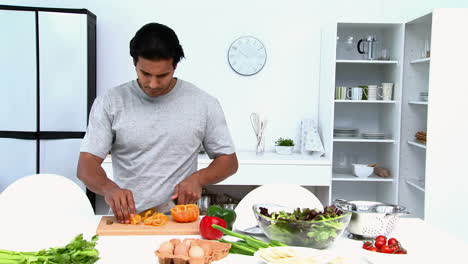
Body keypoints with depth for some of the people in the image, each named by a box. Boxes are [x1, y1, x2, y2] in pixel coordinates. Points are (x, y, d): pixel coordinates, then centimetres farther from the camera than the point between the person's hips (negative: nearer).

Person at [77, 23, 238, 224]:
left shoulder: (204, 104, 2)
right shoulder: (110, 103, 2)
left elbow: (228, 161, 10)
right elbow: (86, 165, -1)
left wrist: (198, 178, -10)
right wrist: (109, 188, -22)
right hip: (126, 217, 1)